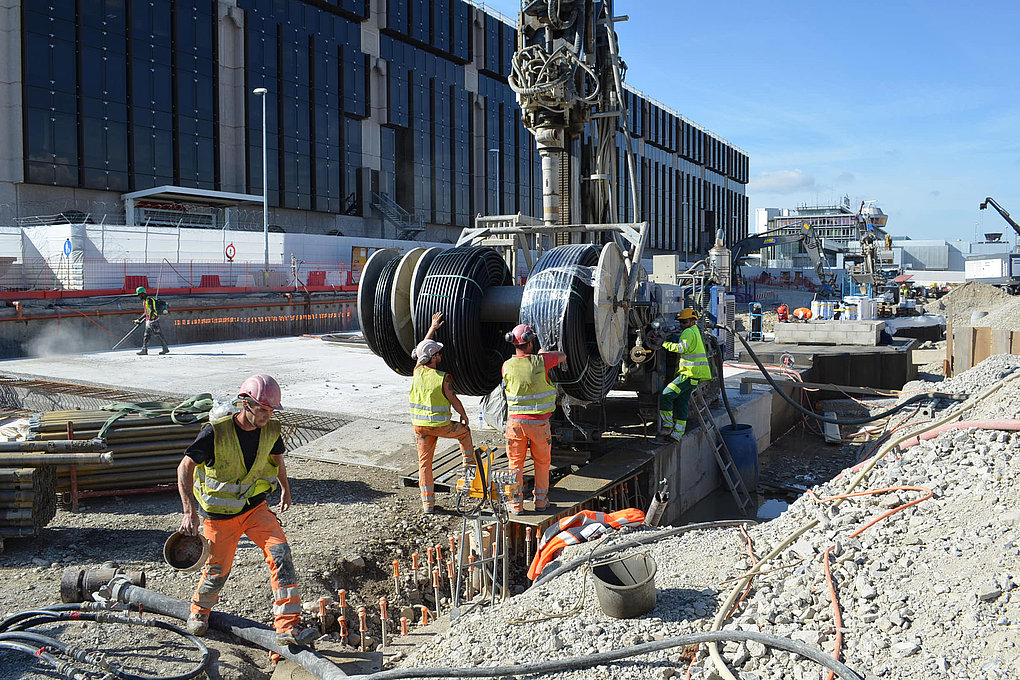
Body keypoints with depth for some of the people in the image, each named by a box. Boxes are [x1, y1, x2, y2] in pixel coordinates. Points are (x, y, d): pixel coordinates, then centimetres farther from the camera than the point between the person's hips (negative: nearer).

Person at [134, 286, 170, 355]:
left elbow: (152, 311, -22)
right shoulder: (144, 301, 19)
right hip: (148, 321, 10)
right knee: (146, 336, 5)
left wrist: (149, 320, -30)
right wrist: (139, 320, 26)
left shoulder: (149, 300, -12)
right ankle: (144, 350, 5)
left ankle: (165, 349, 0)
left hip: (154, 320, -10)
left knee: (158, 335, -5)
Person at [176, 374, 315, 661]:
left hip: (255, 507, 3)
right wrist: (190, 512, -24)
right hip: (219, 513, -3)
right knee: (218, 570, 8)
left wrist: (285, 490, 25)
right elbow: (185, 468, -17)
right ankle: (200, 610, 44)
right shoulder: (216, 432, -23)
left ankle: (288, 627, -15)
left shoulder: (271, 430, -9)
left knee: (280, 551, -17)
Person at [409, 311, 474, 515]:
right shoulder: (443, 378, -19)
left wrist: (433, 328, 16)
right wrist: (464, 415, 2)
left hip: (420, 425, 4)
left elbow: (423, 348, 10)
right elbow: (454, 400, -16)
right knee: (464, 431, 26)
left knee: (424, 463, 10)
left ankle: (427, 503, 13)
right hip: (440, 426, -4)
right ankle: (469, 463, 35)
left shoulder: (418, 371, -5)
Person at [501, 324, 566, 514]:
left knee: (516, 463, 11)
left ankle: (516, 503, 14)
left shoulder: (507, 366, -7)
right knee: (542, 462, 16)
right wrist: (542, 353, 27)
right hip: (539, 423, -1)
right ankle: (540, 500, 24)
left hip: (515, 422, 1)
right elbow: (562, 356, 9)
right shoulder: (540, 361, -11)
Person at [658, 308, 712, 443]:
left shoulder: (688, 332, -9)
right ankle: (677, 434, 11)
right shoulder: (696, 331, 24)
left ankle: (668, 425, -7)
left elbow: (682, 348, -25)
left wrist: (664, 344, -21)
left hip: (690, 373, -11)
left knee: (666, 395, -12)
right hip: (693, 375, 11)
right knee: (681, 402, 10)